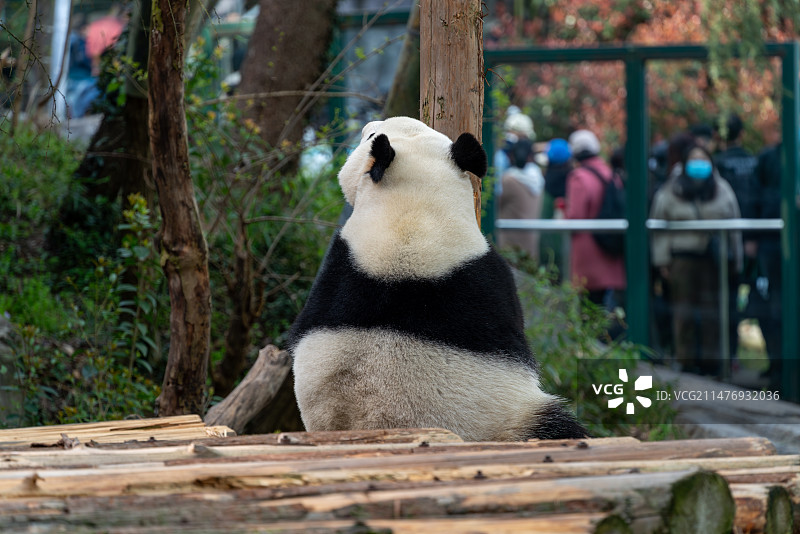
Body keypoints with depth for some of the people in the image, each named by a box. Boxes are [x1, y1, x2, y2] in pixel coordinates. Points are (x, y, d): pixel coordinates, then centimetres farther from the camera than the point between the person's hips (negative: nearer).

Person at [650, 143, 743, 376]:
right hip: (683, 258, -1)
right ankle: (687, 360, 8)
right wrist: (662, 260, 0)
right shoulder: (671, 192, 4)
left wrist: (736, 260, 11)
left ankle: (711, 361, 7)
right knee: (685, 309, 0)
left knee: (712, 309, 0)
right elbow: (660, 227, 5)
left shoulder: (722, 190, 10)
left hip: (714, 259, 1)